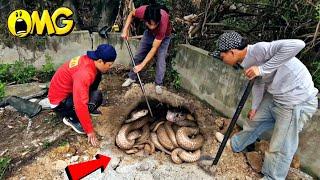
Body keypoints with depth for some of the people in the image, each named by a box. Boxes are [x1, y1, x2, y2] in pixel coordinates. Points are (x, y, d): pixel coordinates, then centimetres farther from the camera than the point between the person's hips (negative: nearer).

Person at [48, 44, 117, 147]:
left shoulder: (89, 61, -9)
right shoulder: (84, 73, -35)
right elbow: (81, 105, -38)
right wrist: (90, 131, -31)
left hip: (68, 91, 9)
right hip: (59, 102, -8)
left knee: (97, 76, -1)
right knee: (96, 97, -28)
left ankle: (88, 109, 8)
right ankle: (71, 118, -4)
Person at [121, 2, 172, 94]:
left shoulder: (163, 23, -43)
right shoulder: (142, 11, -37)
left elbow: (154, 48, -36)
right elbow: (131, 14, -8)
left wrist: (142, 65, -34)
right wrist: (125, 30, -19)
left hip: (163, 36, -3)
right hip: (149, 33, 4)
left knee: (161, 60, -14)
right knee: (138, 55, 6)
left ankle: (158, 84, 3)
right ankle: (132, 77, 23)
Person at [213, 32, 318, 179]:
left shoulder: (259, 49, -27)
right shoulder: (248, 61, 1)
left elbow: (297, 45, -38)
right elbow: (258, 83, 13)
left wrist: (262, 69, -36)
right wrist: (255, 107, 16)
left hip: (297, 102, -9)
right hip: (275, 97, 9)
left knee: (280, 148, 3)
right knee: (254, 122, 23)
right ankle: (234, 145, 47)